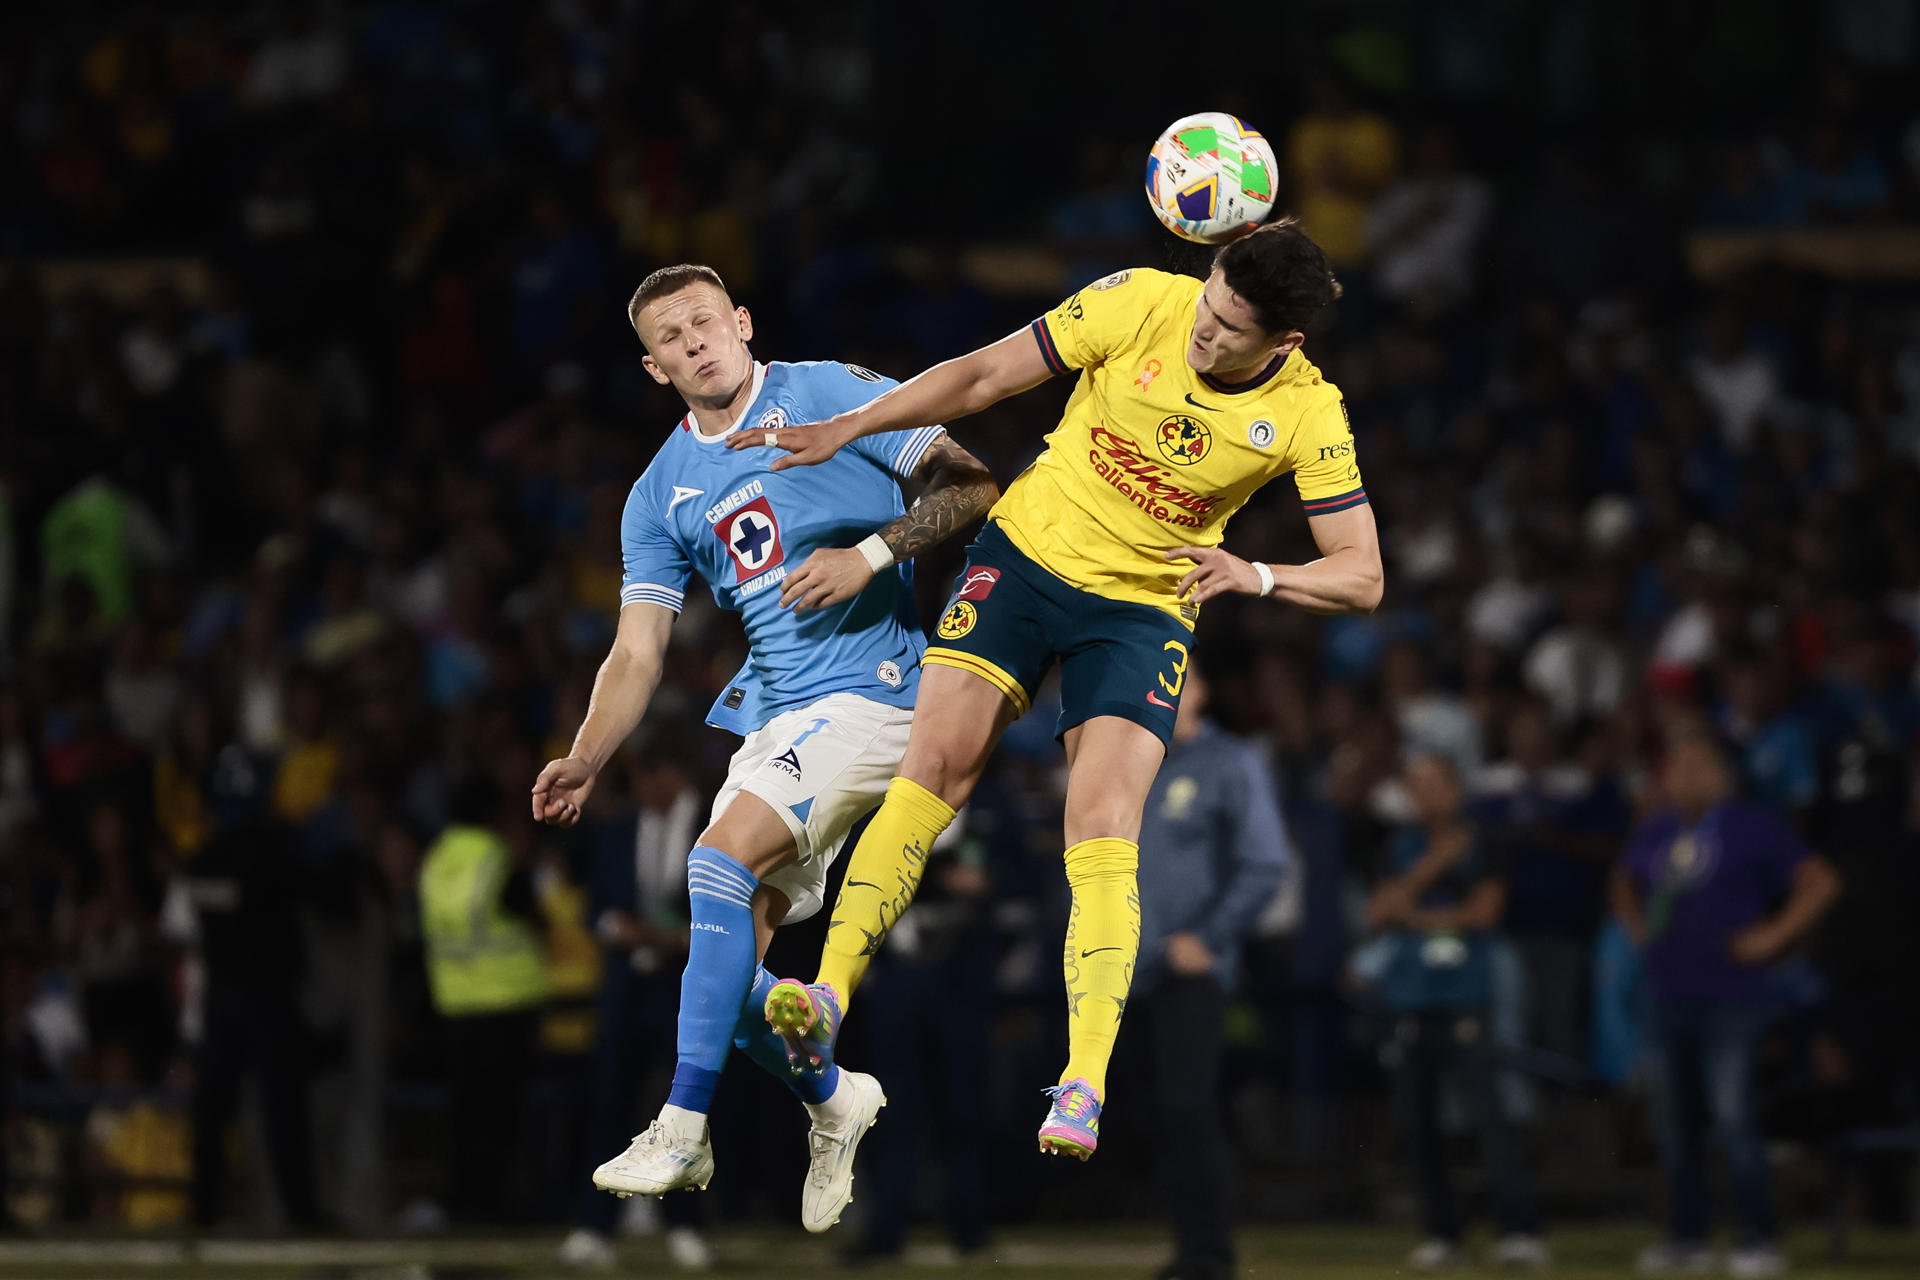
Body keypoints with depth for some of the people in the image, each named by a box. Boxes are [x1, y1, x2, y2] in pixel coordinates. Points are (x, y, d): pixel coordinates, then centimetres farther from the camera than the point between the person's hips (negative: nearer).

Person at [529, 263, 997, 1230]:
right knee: (725, 955, 2)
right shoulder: (661, 495, 13)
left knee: (722, 857, -24)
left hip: (873, 687, -7)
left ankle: (683, 1134, -23)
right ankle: (833, 1103, 31)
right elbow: (636, 652, 9)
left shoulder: (831, 395, -2)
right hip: (769, 712, 7)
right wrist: (584, 761, -7)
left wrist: (872, 552, -19)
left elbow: (974, 486, -6)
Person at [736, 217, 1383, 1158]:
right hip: (1026, 552, 1)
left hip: (1143, 608, -1)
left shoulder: (1309, 417, -14)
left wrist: (1258, 577, -30)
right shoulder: (1141, 303, -14)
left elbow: (1361, 577, -11)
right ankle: (827, 997, -17)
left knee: (1105, 831, -17)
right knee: (933, 768, -15)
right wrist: (845, 429, -7)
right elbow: (982, 378, -4)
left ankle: (1083, 1090, -21)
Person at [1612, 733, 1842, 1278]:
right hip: (1667, 997, 6)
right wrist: (1638, 928, 18)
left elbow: (1821, 882, -5)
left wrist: (1771, 937, -9)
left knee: (1732, 1118, -13)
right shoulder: (1653, 835, 14)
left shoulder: (1754, 828, -4)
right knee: (1676, 1123, 9)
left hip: (1729, 1000, -6)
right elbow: (1625, 883, 35)